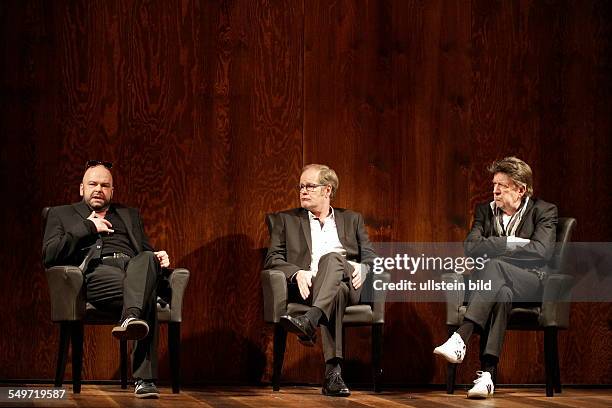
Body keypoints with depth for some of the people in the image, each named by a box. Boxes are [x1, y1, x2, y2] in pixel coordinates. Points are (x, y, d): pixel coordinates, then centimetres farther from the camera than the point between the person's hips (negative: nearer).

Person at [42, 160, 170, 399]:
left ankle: (131, 318, -59)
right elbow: (49, 256, 9)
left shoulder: (130, 215, 37)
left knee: (147, 259, -39)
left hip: (134, 267, 3)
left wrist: (157, 258, 6)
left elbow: (146, 252, 31)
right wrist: (88, 227, 5)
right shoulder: (61, 214, 26)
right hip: (97, 271, -3)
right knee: (147, 296, -38)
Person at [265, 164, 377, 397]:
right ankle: (333, 372, -57)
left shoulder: (352, 220, 28)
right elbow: (272, 260, 11)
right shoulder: (287, 220, 24)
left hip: (349, 284, 1)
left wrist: (362, 268, -7)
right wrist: (298, 273, -10)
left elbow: (371, 258, 19)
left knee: (331, 258, -36)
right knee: (336, 291, -40)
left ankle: (309, 321, -59)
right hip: (309, 287, -1)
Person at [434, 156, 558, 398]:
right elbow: (471, 247, 3)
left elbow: (541, 251, -10)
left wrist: (494, 250, -6)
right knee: (501, 293, -38)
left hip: (529, 281, -2)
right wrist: (512, 243, -7)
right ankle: (487, 374, -52)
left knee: (494, 266, -37)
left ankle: (460, 338, -49)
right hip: (493, 280, 3)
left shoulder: (544, 211, 7)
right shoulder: (485, 211, 19)